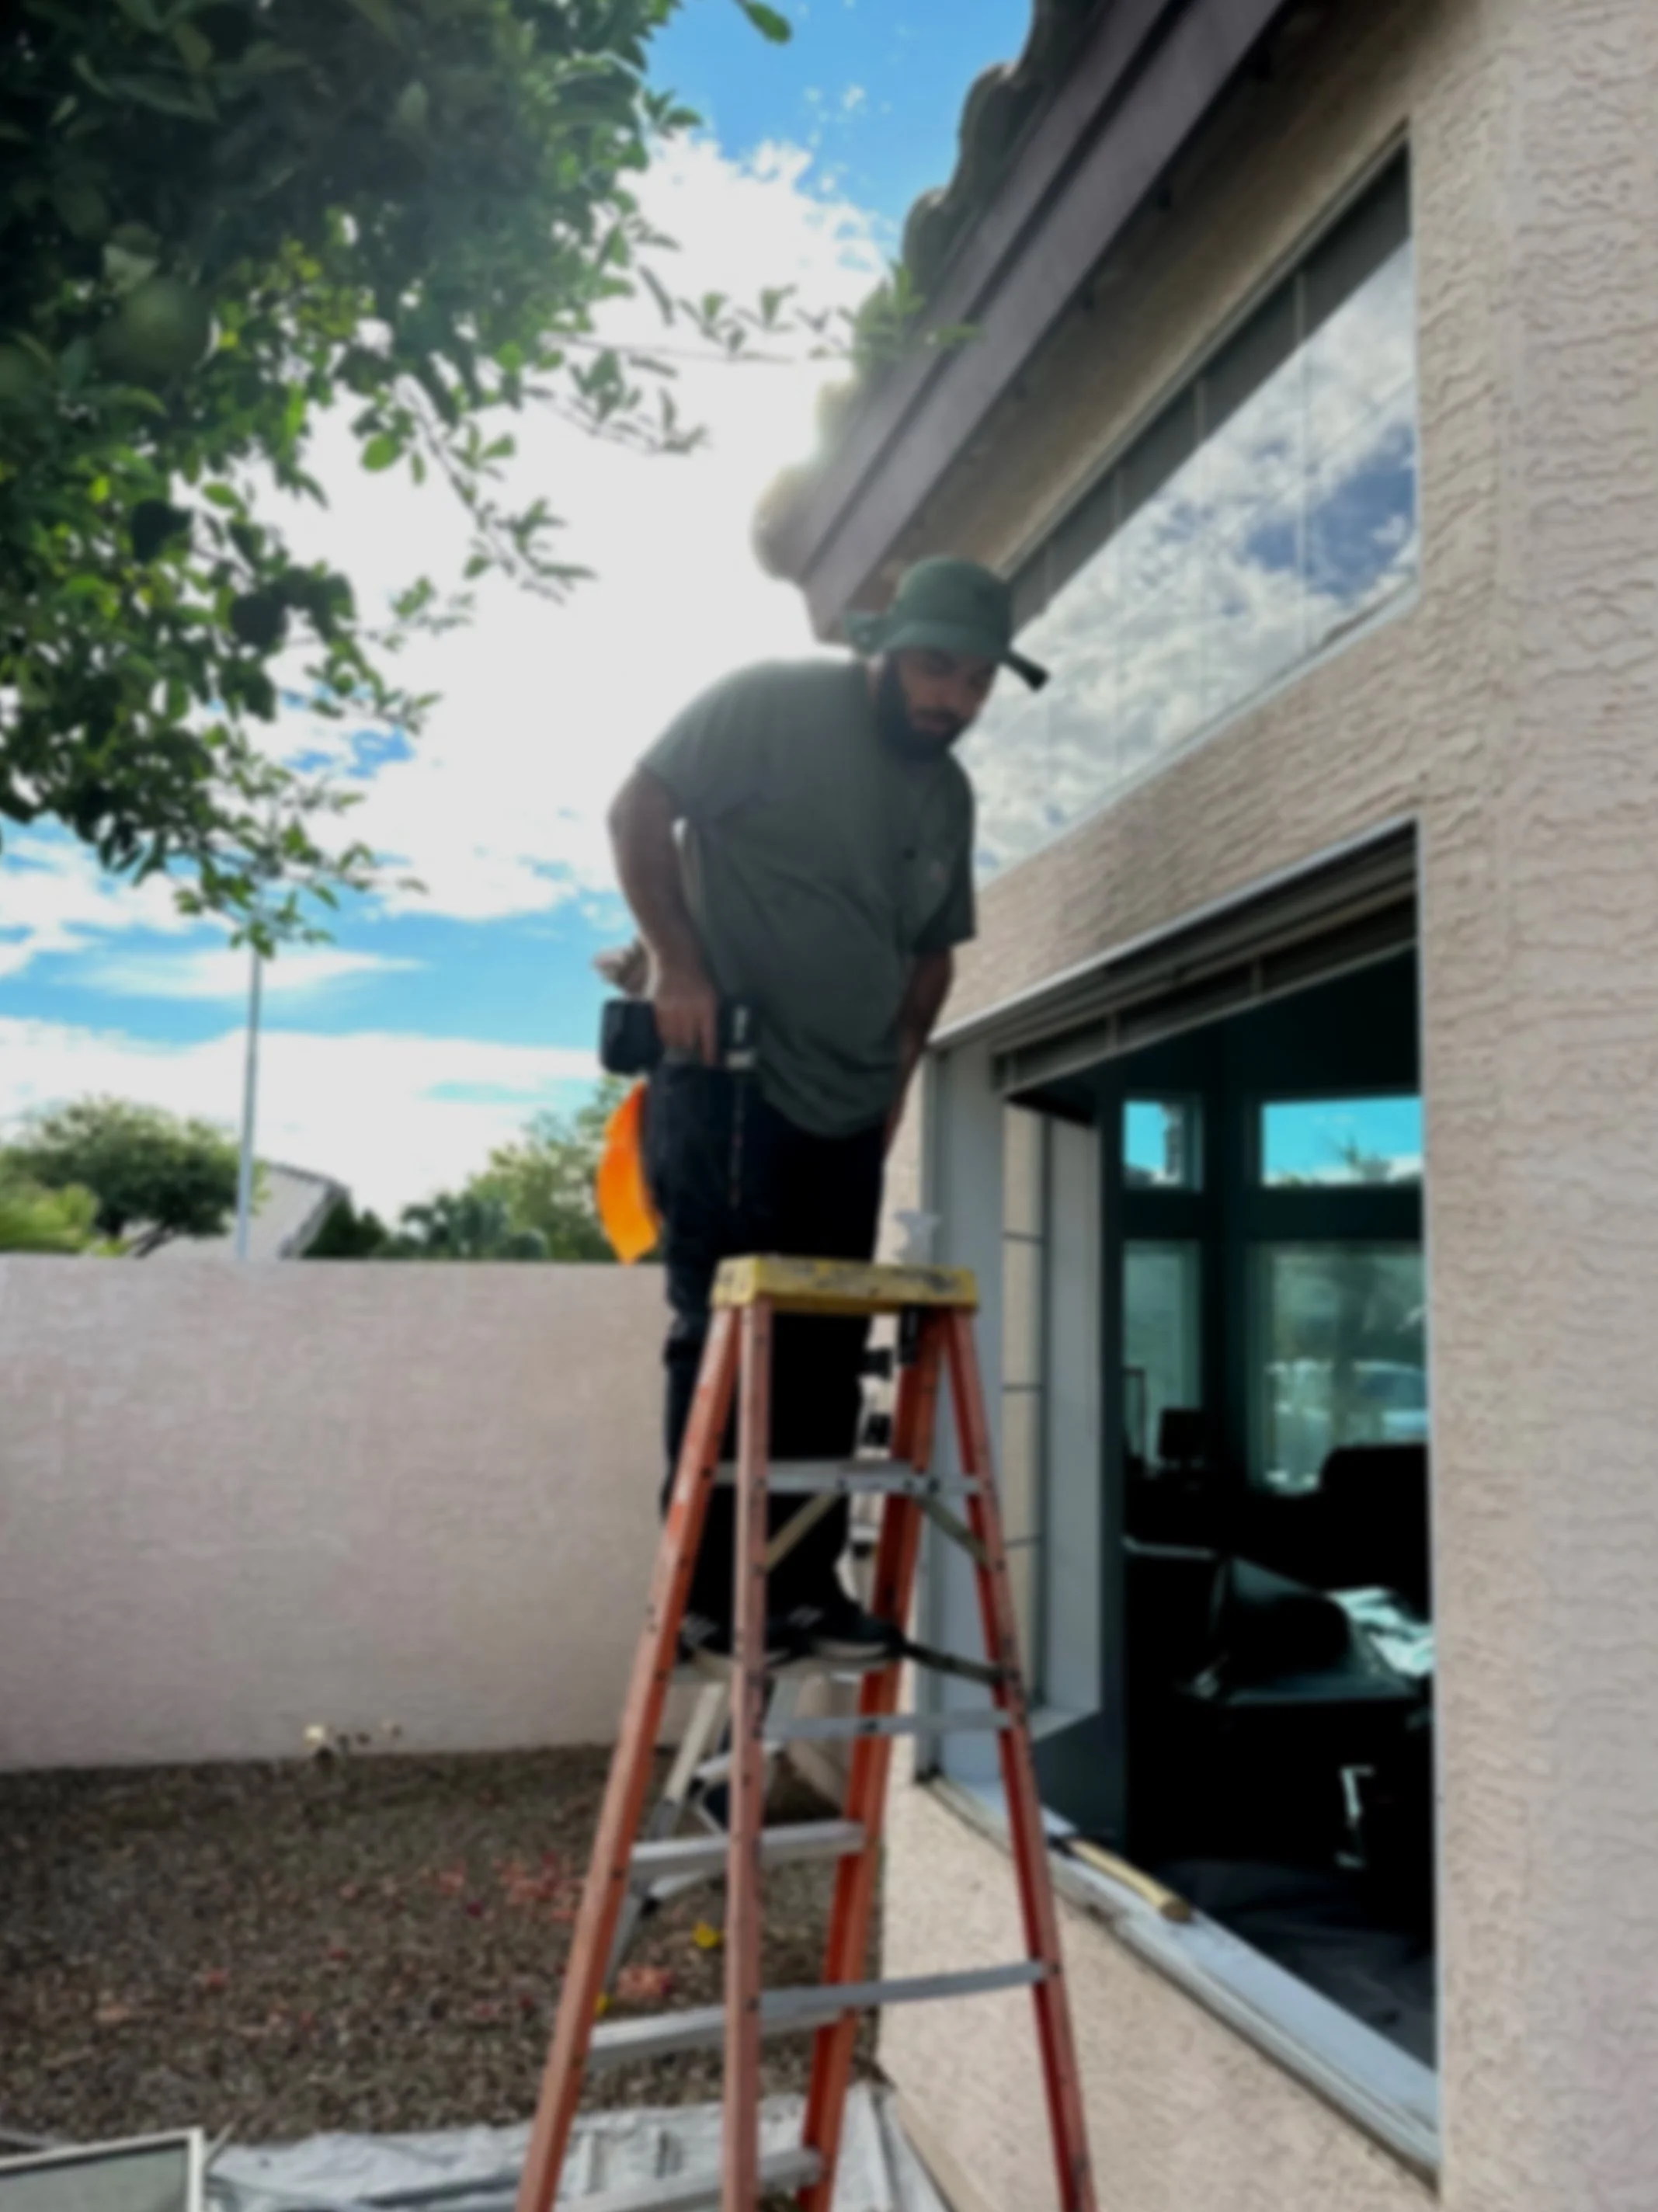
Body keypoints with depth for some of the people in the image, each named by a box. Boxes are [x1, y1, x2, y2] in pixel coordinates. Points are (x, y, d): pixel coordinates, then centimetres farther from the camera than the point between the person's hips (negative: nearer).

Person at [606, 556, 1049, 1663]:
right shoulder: (770, 702, -4)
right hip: (725, 1075, -6)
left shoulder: (949, 795, 14)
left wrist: (897, 1074, 11)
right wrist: (680, 965, -15)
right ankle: (710, 1585, 4)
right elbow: (639, 809, -7)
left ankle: (806, 1582, 15)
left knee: (826, 1353, 6)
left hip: (848, 1107, 7)